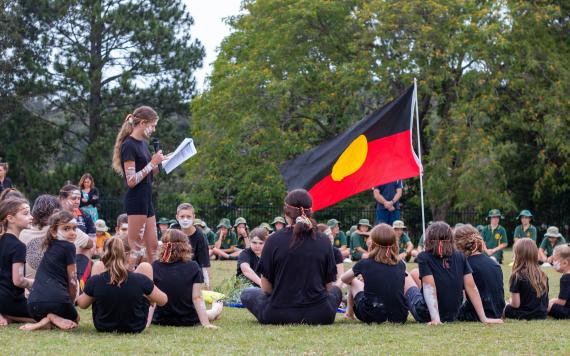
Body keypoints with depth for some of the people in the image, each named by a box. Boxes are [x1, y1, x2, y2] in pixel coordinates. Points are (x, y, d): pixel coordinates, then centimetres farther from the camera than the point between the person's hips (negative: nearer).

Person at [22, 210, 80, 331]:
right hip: (57, 301, -5)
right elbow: (72, 280, 0)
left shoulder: (50, 248, 24)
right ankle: (54, 319, -7)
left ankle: (45, 322, 2)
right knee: (74, 319, 24)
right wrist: (71, 302, 14)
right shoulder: (68, 247, 1)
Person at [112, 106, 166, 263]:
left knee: (152, 246, 9)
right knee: (136, 247, -6)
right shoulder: (129, 145, -13)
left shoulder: (143, 143, 13)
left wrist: (158, 163, 4)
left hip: (146, 200, 9)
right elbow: (131, 181, -19)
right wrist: (152, 163, -16)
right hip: (136, 201, -9)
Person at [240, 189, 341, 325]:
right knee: (336, 290, 33)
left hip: (279, 315, -2)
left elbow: (266, 288, -1)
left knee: (247, 294, 26)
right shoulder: (324, 241, -2)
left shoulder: (274, 240, -7)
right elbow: (328, 285, 5)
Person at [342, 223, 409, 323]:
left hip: (371, 317, -2)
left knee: (354, 282, 22)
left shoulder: (365, 264, -4)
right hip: (399, 317, 2)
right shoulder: (401, 265, 2)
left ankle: (350, 314, 40)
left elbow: (344, 279, 15)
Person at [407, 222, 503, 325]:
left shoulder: (424, 258, -17)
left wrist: (435, 319, -34)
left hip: (426, 316, -5)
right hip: (452, 316, 5)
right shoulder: (460, 257, -4)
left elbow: (429, 287, -26)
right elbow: (471, 287, -7)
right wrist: (483, 318, -8)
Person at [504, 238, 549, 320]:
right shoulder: (543, 275, 0)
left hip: (524, 316, -5)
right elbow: (546, 302, 6)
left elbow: (516, 304, -15)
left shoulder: (517, 276, -16)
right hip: (542, 315, 5)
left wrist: (510, 301, 6)